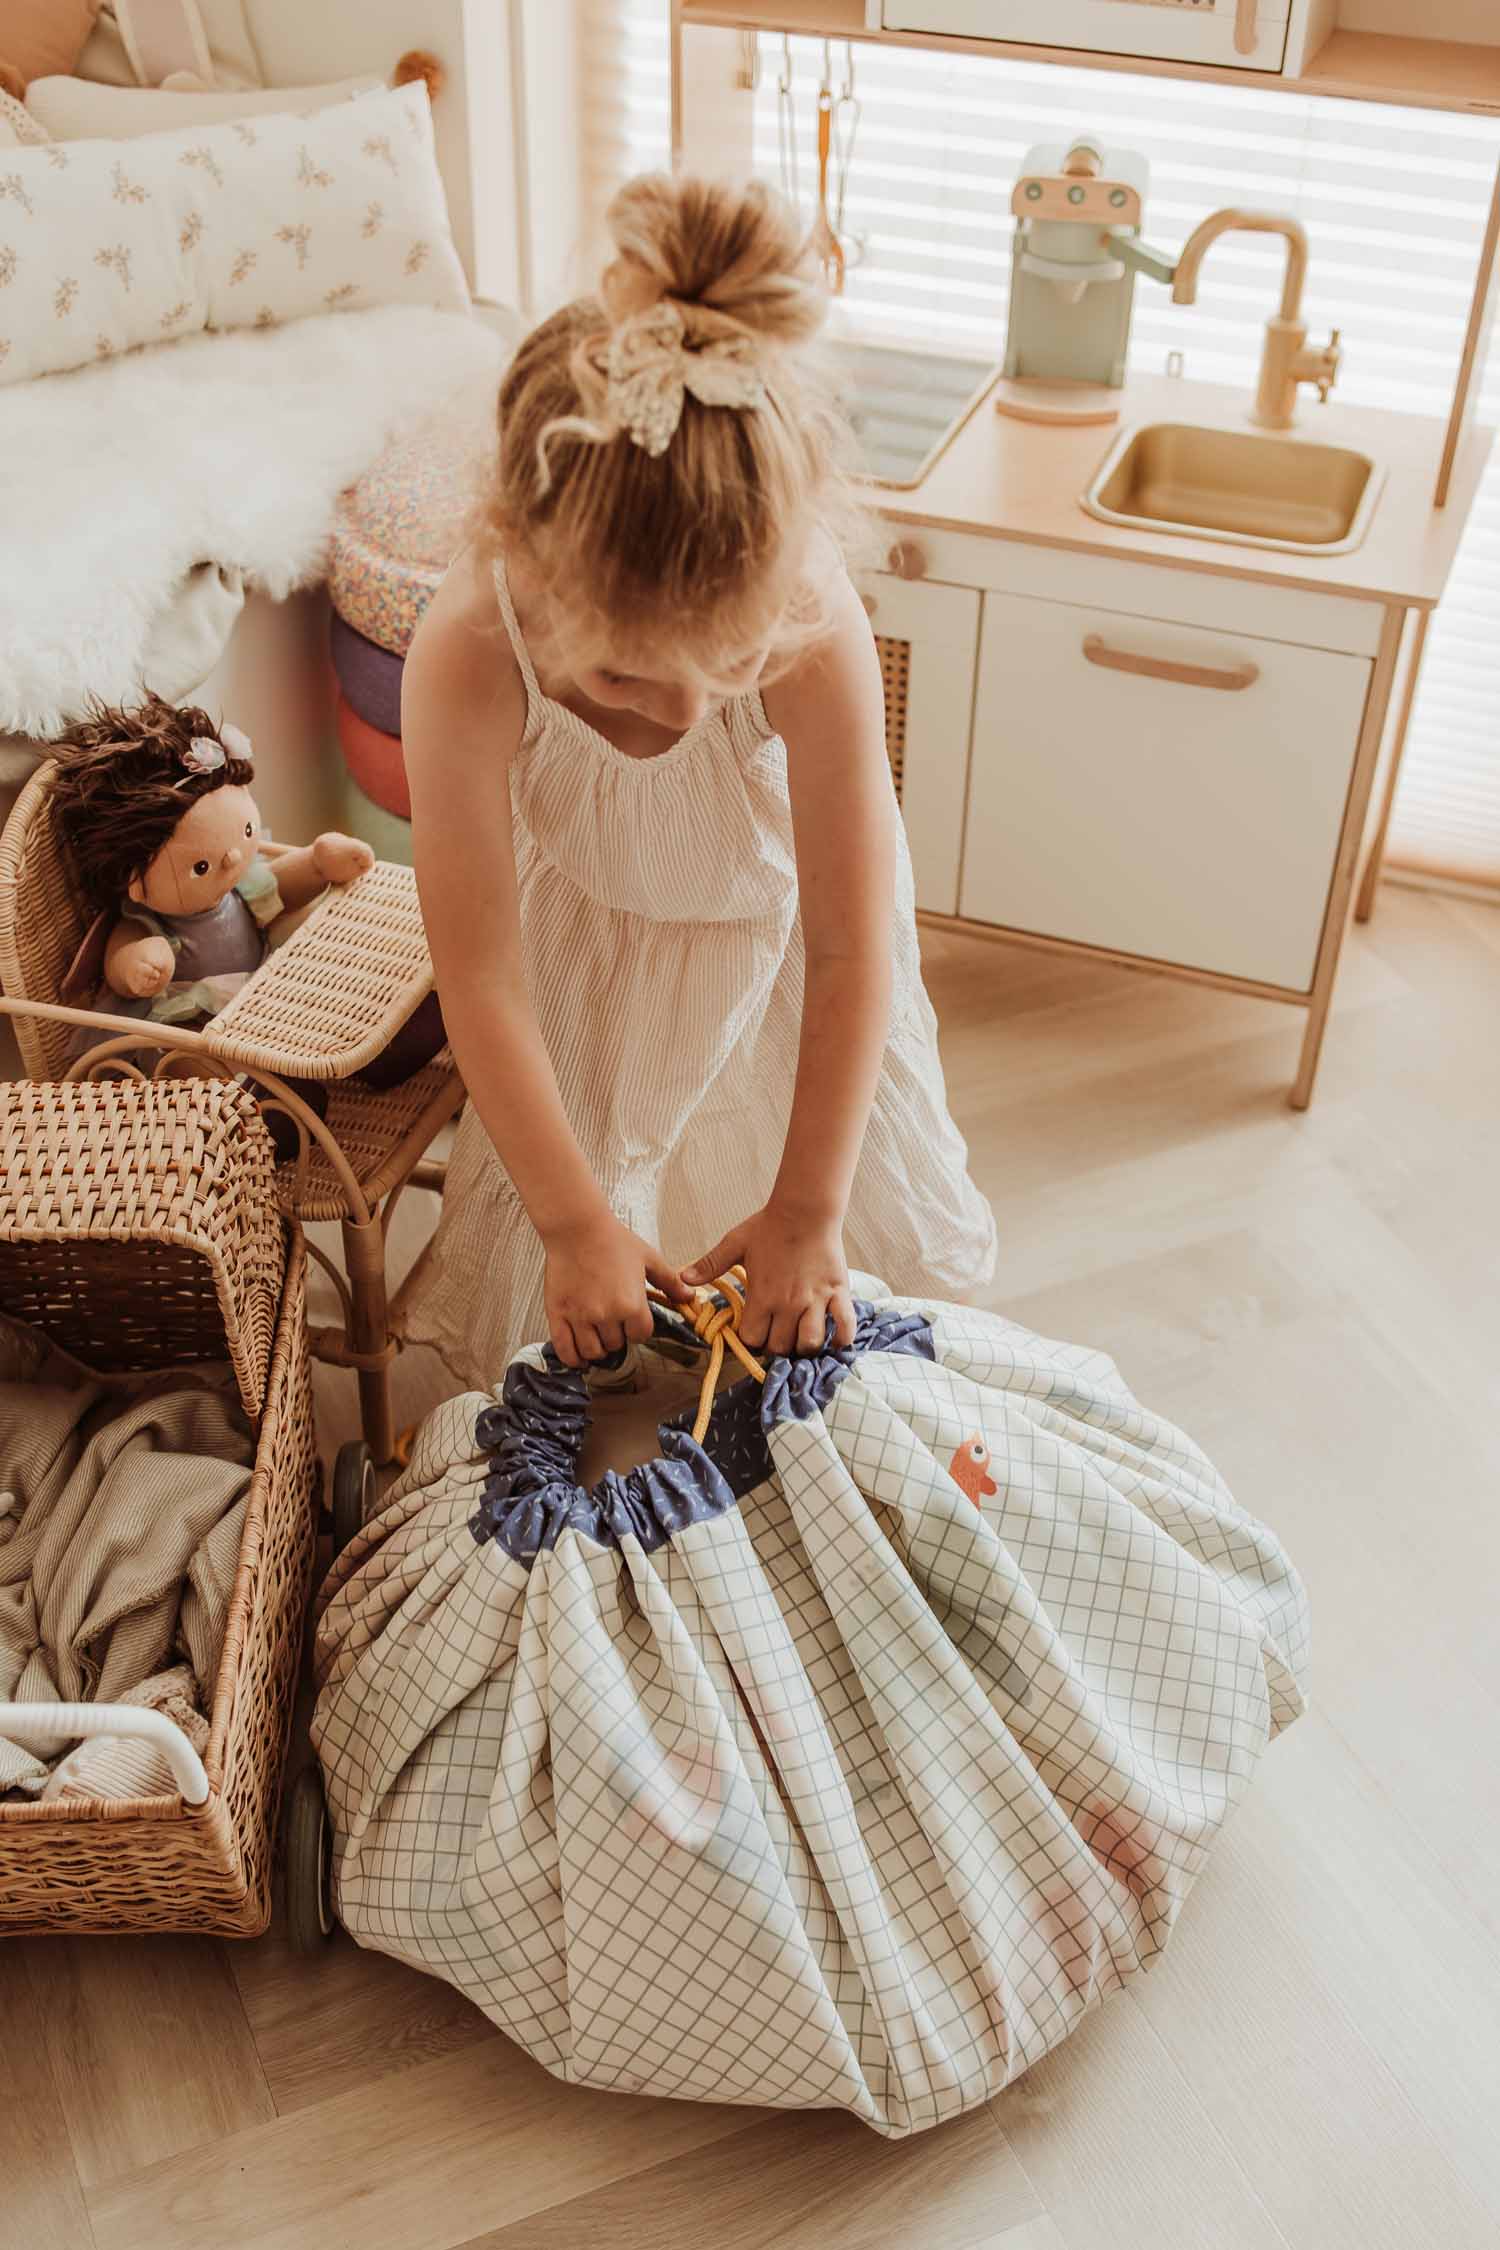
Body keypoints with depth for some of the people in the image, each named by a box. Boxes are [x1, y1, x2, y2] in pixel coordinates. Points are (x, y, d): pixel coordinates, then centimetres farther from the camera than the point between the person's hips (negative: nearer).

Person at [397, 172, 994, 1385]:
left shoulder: (820, 634, -41)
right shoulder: (467, 656, -40)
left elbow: (850, 949, -31)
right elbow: (482, 980, -32)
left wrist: (807, 1209, -25)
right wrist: (573, 1223, -30)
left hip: (782, 918, 1)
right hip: (589, 932, 0)